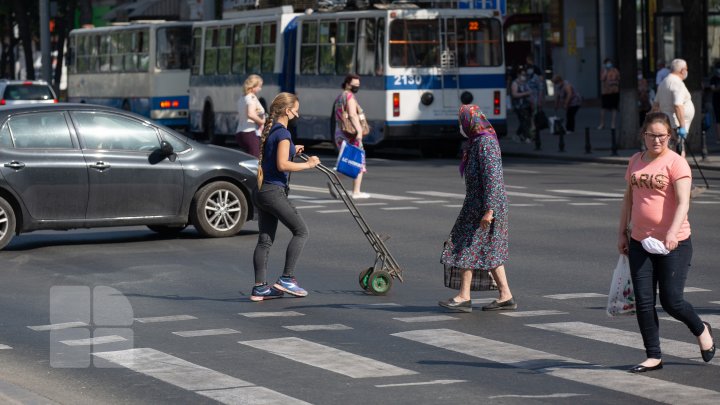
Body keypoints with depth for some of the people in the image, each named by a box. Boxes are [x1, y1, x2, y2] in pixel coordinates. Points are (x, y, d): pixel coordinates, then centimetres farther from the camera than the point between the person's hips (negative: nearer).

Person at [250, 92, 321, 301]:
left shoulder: (269, 130, 15)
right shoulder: (283, 133, -13)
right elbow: (282, 165, -21)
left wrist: (292, 151, 17)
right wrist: (307, 164, -13)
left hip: (261, 191, 9)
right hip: (274, 192, -9)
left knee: (265, 239, 9)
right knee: (301, 231, -1)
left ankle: (259, 288, 7)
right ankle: (286, 279, -3)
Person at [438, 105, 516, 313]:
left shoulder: (486, 143, -17)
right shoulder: (476, 142, 14)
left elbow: (492, 178, -23)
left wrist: (488, 210, -25)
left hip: (485, 204, -10)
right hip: (476, 202, 10)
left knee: (469, 247, -5)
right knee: (489, 251, 10)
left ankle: (464, 297, -1)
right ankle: (505, 296, 11)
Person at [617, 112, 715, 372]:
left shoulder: (676, 163, -9)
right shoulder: (636, 161, 11)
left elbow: (683, 202, -19)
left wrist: (673, 231, -33)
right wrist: (622, 232, 16)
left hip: (673, 244, -6)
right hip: (640, 243, 6)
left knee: (671, 301, -3)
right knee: (643, 302, 1)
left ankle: (701, 330, 27)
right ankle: (653, 357, 10)